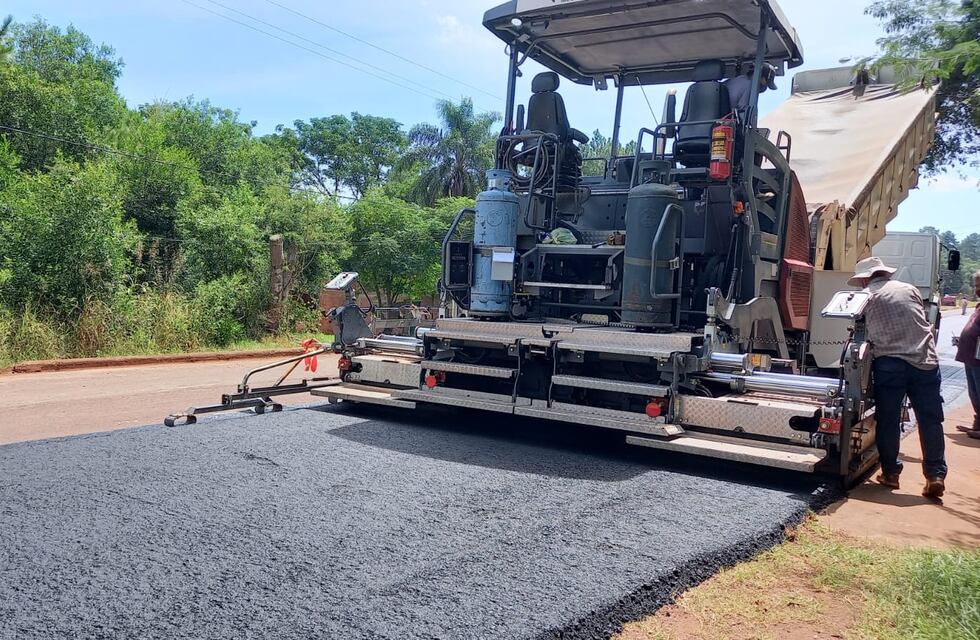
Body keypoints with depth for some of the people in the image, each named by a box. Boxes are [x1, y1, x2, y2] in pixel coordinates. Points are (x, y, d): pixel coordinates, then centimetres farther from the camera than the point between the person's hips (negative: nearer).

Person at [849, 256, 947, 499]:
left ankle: (890, 472, 14)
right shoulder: (910, 289, 14)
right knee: (931, 420, 5)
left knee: (888, 420, 8)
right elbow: (924, 322, 22)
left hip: (889, 364, -2)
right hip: (925, 361, 2)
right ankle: (935, 476, 3)